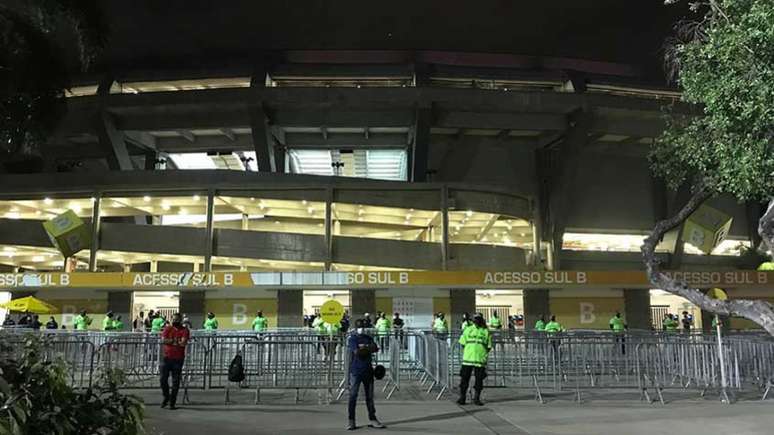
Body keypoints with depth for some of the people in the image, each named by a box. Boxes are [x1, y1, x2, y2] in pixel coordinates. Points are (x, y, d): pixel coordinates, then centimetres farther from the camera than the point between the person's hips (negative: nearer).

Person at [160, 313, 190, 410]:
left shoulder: (184, 330, -1)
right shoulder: (167, 328, 6)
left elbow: (183, 343, -14)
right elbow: (163, 340, -8)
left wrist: (170, 341, -6)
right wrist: (176, 341, -10)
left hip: (178, 359, -2)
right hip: (167, 357, 2)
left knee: (175, 382, 2)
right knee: (163, 379, 2)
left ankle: (172, 402, 12)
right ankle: (166, 397, 26)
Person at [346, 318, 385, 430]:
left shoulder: (369, 338, 13)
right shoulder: (352, 339, -2)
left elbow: (376, 348, -4)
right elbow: (356, 352, -18)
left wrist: (363, 348, -15)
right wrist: (368, 349, -8)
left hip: (368, 370, 5)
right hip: (355, 371, -5)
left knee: (370, 396, 11)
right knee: (353, 396, -4)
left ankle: (372, 419, 19)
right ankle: (351, 422, 1)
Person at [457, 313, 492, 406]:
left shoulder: (486, 332, 9)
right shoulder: (468, 330, 10)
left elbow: (489, 347, 9)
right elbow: (462, 343, 12)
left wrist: (485, 355, -2)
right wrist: (465, 353, 2)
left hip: (480, 360, 0)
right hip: (467, 359, 0)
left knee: (479, 380, 4)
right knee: (464, 379, 2)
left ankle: (476, 398, 16)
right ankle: (462, 397, 11)